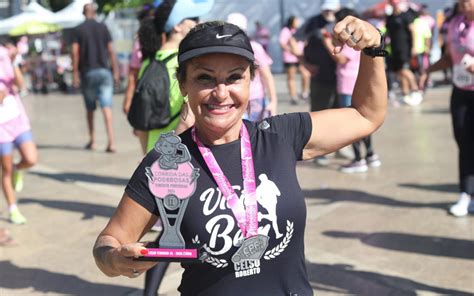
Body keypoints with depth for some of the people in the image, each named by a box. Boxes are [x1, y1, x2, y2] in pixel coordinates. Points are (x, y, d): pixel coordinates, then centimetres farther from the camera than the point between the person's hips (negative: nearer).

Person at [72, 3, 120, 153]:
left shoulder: (78, 29, 1)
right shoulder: (103, 27, 4)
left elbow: (75, 52, -5)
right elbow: (111, 51, 2)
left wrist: (75, 73, -1)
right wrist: (115, 71, 7)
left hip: (87, 72, 0)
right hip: (104, 71, 0)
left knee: (90, 109, 14)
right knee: (106, 107, -8)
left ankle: (92, 141, 20)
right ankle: (111, 142, -19)